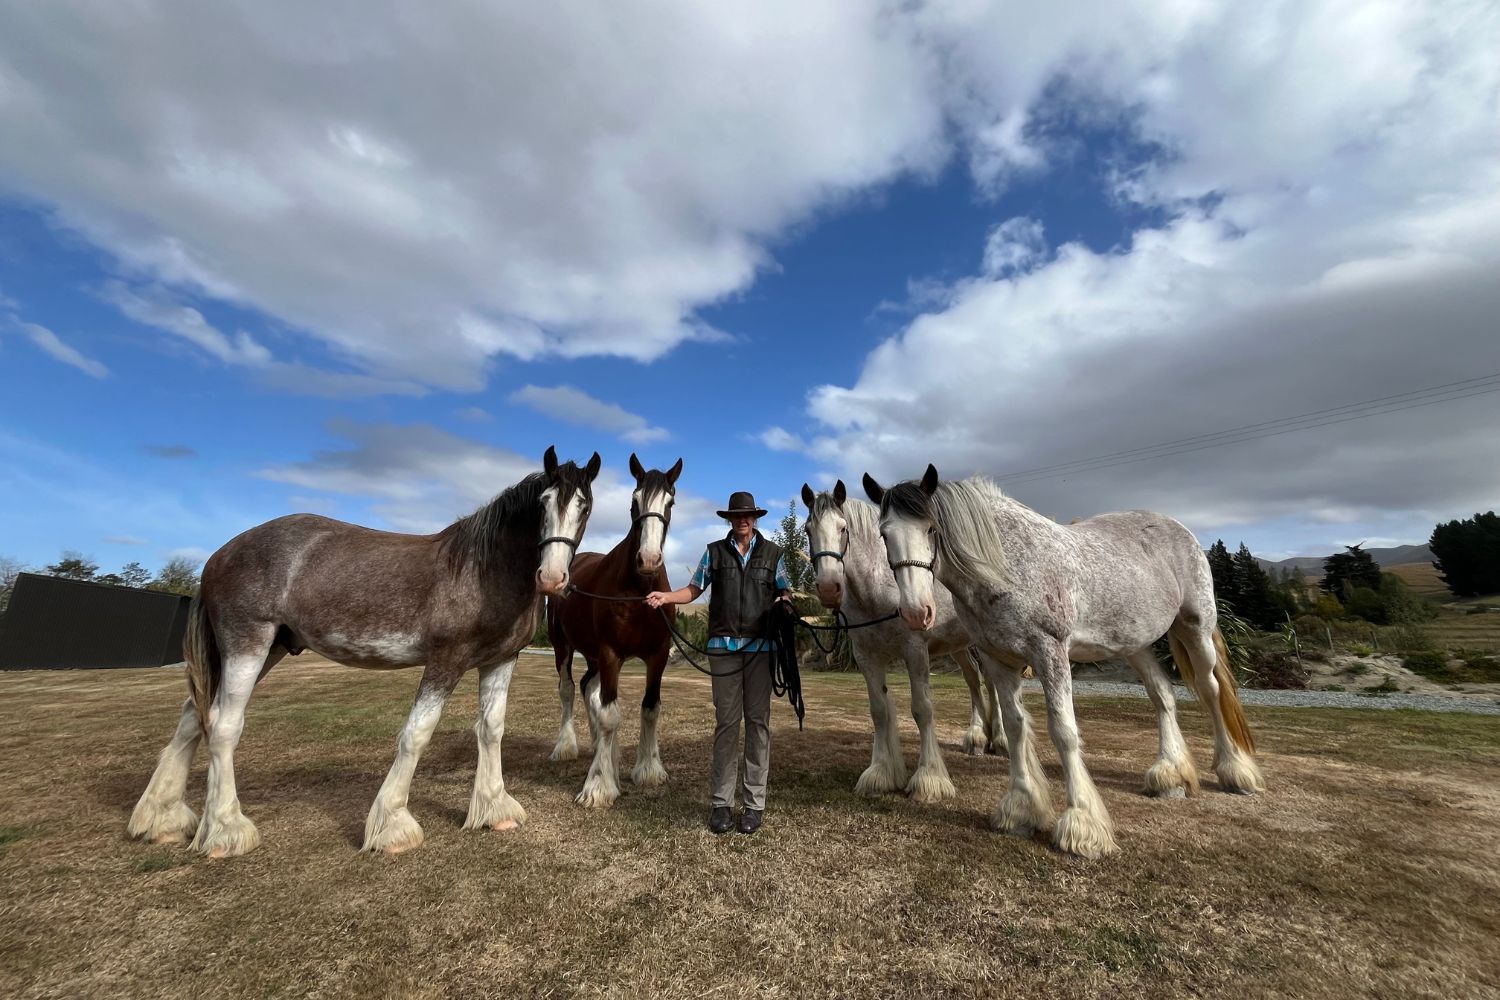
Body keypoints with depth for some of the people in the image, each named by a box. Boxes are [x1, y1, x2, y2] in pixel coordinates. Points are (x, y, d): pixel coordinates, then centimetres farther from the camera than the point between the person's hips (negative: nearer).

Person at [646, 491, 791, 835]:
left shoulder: (772, 552, 6)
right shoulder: (715, 551, 6)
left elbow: (785, 591, 10)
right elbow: (694, 589, 6)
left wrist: (784, 601, -12)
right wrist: (666, 596, -10)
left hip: (760, 645, 0)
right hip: (724, 645, 0)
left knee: (758, 720, 6)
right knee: (726, 721, 5)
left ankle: (755, 802, 17)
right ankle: (721, 801, 16)